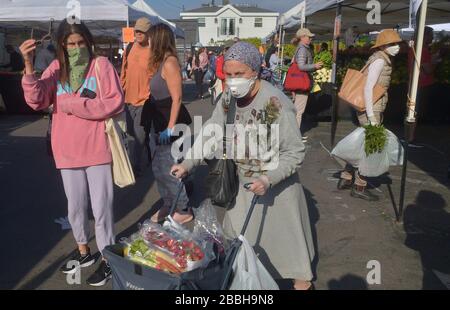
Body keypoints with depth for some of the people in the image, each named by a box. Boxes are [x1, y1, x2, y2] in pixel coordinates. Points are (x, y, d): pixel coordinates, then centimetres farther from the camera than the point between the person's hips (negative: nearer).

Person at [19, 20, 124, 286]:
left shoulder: (101, 65, -6)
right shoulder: (57, 68, 5)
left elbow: (116, 103, -15)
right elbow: (37, 101, -7)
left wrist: (73, 104, -15)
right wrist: (29, 65, -20)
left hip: (97, 149, -4)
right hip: (68, 150, 4)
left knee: (101, 207, 4)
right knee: (76, 206, 18)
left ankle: (107, 258, 21)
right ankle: (84, 250, 39)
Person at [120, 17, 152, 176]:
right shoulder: (129, 48, 6)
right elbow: (124, 71, 14)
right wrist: (121, 90, 13)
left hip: (143, 100, -6)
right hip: (128, 98, 6)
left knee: (139, 136, -3)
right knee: (131, 132, 18)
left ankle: (135, 167, 12)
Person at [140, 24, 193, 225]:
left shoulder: (169, 62, -15)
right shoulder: (162, 62, 12)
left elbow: (176, 98, -20)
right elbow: (159, 95, 12)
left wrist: (170, 127, -22)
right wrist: (160, 125, 13)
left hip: (170, 122, -9)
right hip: (159, 121, 9)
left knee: (168, 168, -2)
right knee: (158, 167, 15)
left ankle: (183, 210, 12)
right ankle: (168, 205, 28)